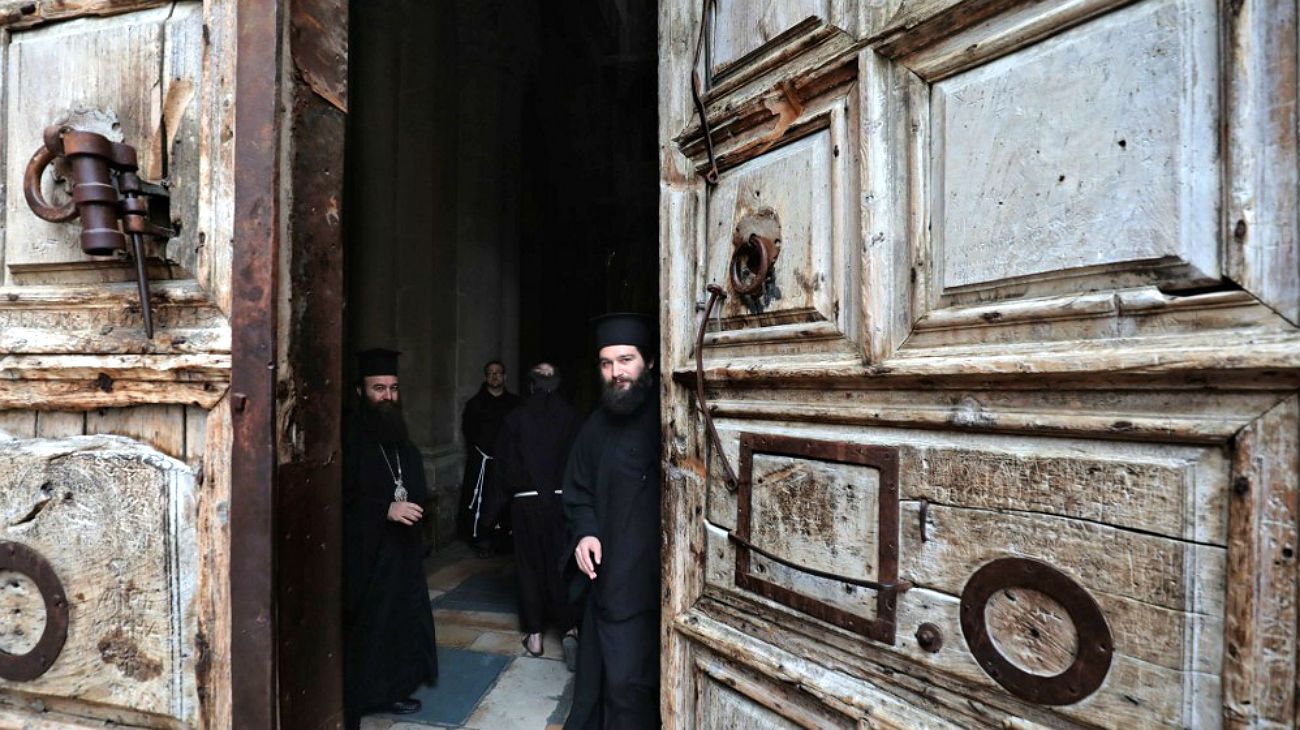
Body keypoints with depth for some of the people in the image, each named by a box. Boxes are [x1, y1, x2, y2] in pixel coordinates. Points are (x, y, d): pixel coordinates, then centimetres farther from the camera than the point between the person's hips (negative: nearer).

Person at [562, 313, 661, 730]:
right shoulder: (597, 425, 6)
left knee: (629, 683, 4)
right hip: (608, 576, 5)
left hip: (656, 579, -4)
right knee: (600, 675, 17)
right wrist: (583, 533, -2)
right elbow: (577, 490, 15)